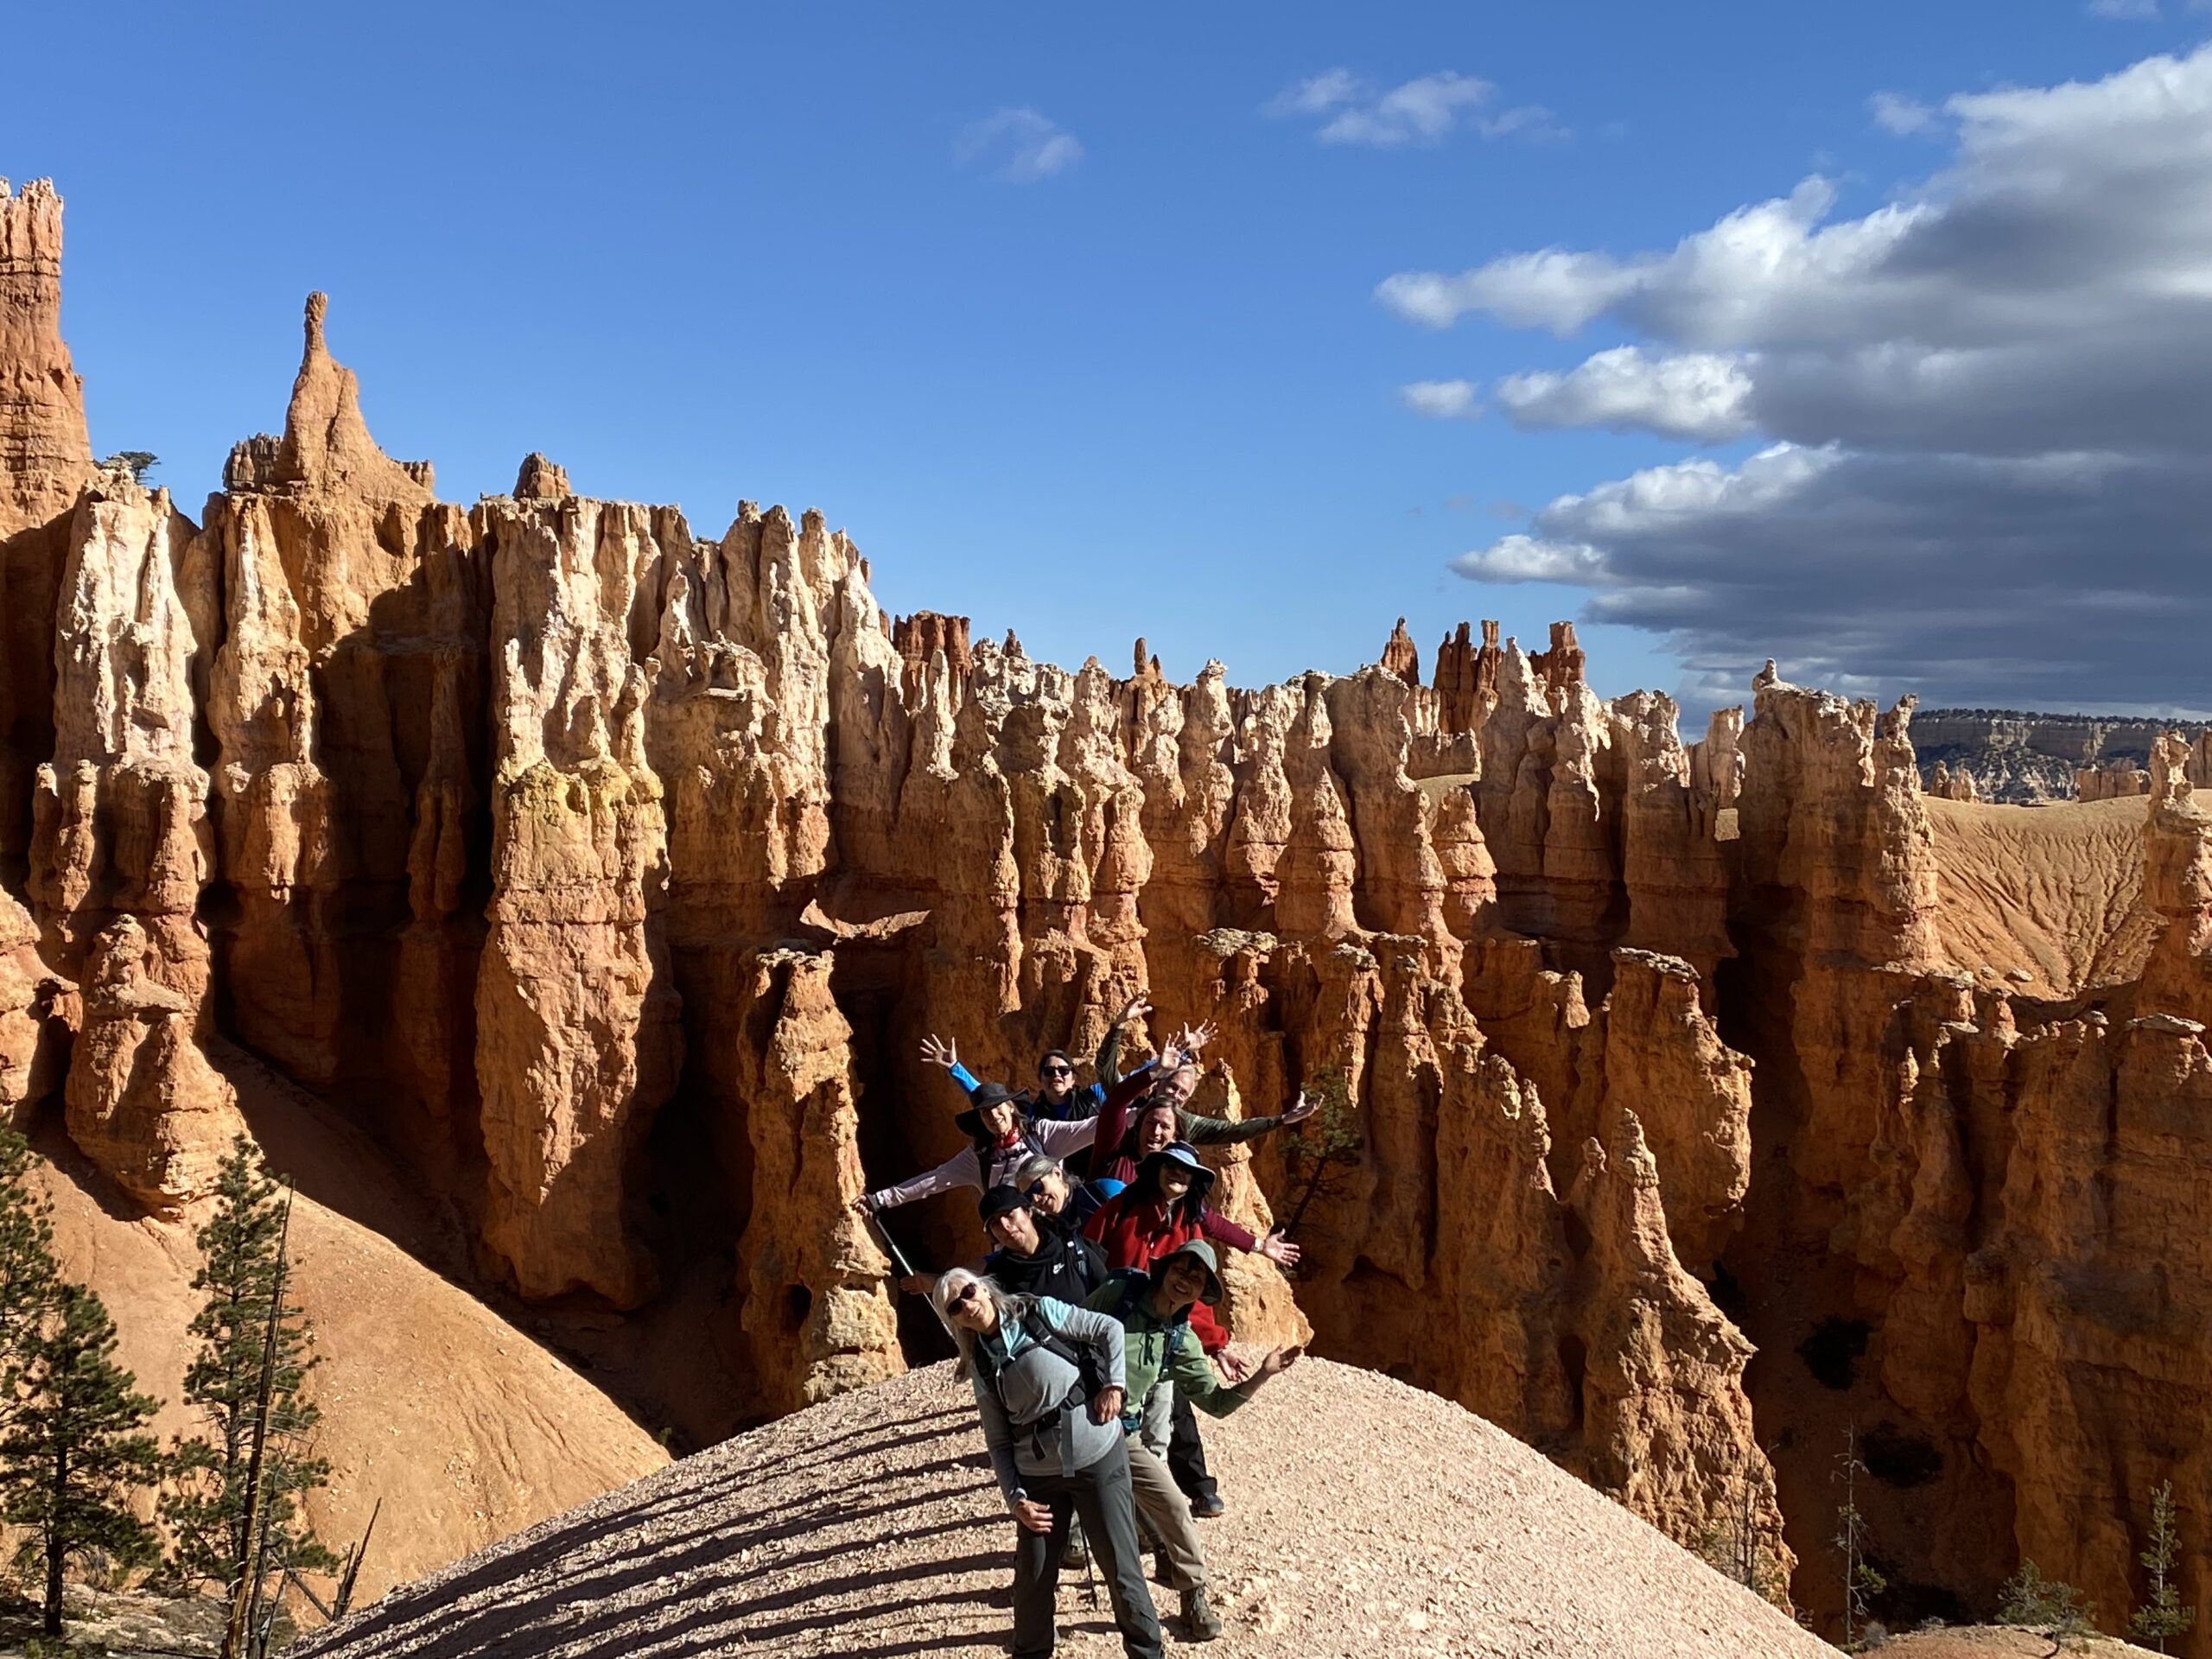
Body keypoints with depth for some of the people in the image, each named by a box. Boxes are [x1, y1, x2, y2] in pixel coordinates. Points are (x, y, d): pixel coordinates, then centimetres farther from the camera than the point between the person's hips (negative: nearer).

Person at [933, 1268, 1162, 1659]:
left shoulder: (1041, 1314, -5)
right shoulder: (982, 1367, 3)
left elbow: (1109, 1328, -1)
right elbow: (998, 1441, 5)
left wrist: (1114, 1384, -12)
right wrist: (1015, 1498, -6)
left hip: (1100, 1456, -3)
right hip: (1039, 1476, 3)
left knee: (1121, 1565, 4)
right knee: (1032, 1577, 8)